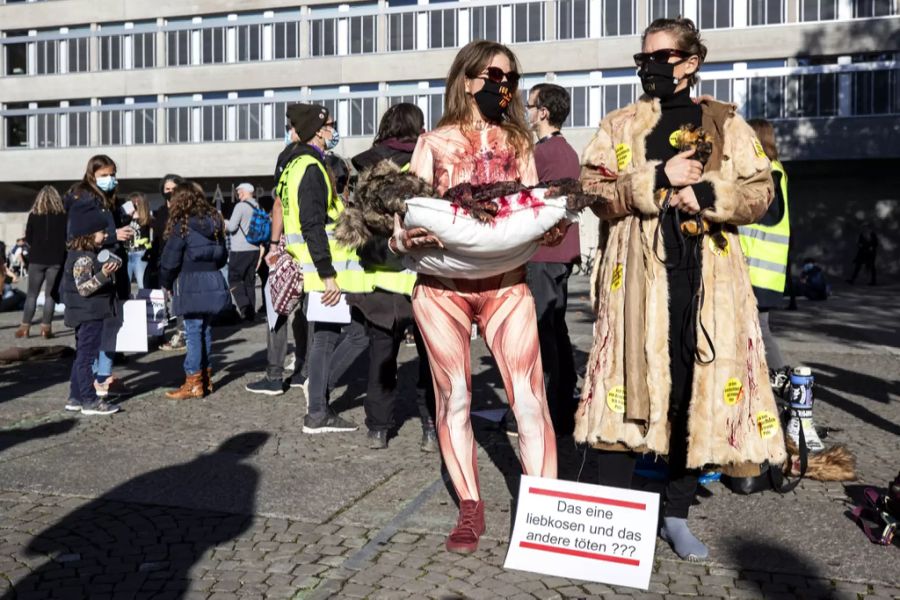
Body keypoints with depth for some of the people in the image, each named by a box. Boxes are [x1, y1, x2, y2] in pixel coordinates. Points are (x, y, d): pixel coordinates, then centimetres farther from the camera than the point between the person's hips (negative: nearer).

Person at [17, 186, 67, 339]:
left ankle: (25, 327, 8)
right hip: (56, 260, -1)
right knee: (50, 295, 4)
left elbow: (28, 238, 3)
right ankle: (46, 327, 2)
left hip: (37, 259, 1)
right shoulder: (62, 215, -4)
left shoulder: (34, 215, -1)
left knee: (32, 294, 9)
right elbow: (67, 237, -1)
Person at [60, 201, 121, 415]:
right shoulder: (83, 258, -19)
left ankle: (75, 398, 23)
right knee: (87, 356, -5)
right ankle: (89, 401, 0)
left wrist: (108, 270, 24)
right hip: (89, 315, -11)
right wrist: (103, 274, -36)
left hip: (88, 315, 11)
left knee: (82, 356, 15)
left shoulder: (87, 254, 13)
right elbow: (83, 288, -26)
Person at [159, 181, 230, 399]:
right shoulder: (214, 221, 10)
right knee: (205, 328, 14)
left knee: (193, 331, -2)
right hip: (213, 282, 6)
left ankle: (193, 382, 2)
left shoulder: (182, 226, -9)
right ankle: (206, 377, 22)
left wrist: (167, 283, 6)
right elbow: (222, 256, 17)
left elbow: (169, 260, -8)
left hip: (190, 285, -6)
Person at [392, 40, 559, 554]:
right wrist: (404, 237, -21)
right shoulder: (434, 143, 9)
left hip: (506, 283, 1)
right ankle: (470, 510, 16)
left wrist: (553, 228, -12)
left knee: (529, 396, -7)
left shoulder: (518, 143, 15)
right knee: (454, 398, 4)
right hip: (442, 285, -1)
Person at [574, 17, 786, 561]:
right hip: (638, 274, -1)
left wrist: (708, 195, -11)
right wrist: (660, 177, -12)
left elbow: (760, 192, 6)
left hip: (709, 277, 2)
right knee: (629, 382, -3)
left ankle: (678, 513, 19)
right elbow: (595, 191, -2)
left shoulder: (727, 124, 12)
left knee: (698, 387, 4)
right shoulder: (619, 126, 11)